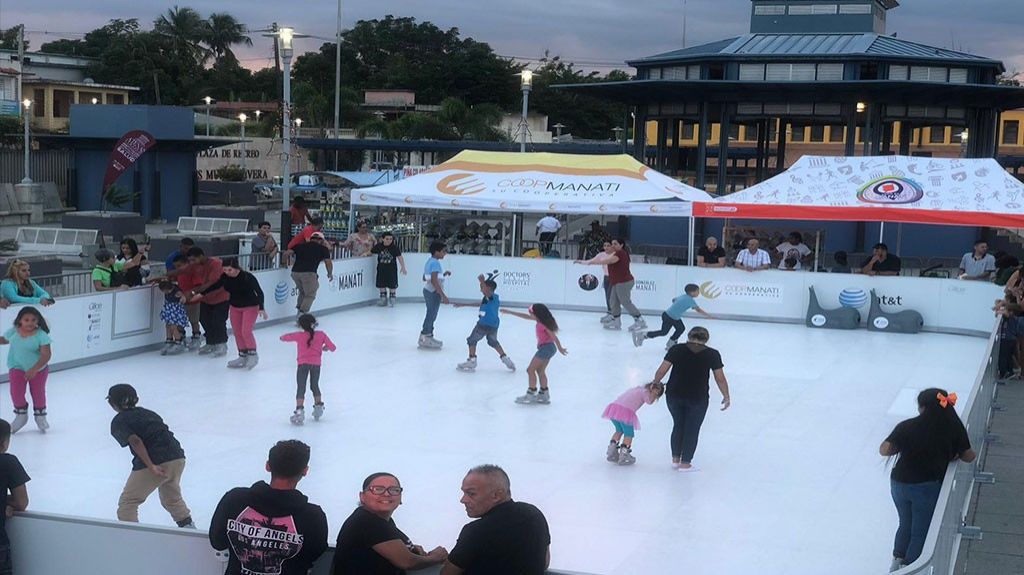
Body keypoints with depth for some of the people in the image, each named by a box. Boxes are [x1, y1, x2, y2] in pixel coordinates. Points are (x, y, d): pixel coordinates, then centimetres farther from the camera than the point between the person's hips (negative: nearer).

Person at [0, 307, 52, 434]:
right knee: (16, 391, -11)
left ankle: (40, 416, 38)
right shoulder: (13, 332, -8)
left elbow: (46, 354, -25)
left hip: (39, 369, -2)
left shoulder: (41, 335, -22)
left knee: (38, 392, 11)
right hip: (17, 368, 2)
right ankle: (21, 414, 16)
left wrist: (34, 369, -35)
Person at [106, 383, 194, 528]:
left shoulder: (118, 422, 4)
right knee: (172, 497, 32)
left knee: (127, 502, 8)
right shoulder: (146, 412, 24)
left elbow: (135, 441, -13)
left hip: (155, 463, -7)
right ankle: (189, 526, 36)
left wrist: (151, 466, -19)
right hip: (178, 458, 7)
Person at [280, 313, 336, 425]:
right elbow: (333, 348, 4)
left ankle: (299, 410, -16)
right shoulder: (321, 335, 3)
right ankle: (318, 406, 31)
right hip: (316, 363, 3)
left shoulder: (299, 336, 1)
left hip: (303, 363, -3)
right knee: (315, 385, 23)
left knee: (300, 388, -3)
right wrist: (325, 347, 26)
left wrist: (282, 338, 41)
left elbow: (286, 337, 17)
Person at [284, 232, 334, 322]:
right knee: (310, 295, 5)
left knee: (302, 292, 24)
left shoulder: (301, 245, 20)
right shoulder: (323, 248, 12)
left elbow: (287, 253, 11)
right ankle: (302, 314, -7)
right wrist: (330, 274, 24)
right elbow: (328, 262, 7)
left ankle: (299, 311, 20)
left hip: (295, 272, 5)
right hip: (308, 273, -5)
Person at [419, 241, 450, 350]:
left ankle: (429, 337, 25)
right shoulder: (435, 263, -18)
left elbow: (425, 278, 20)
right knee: (431, 315, -3)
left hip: (428, 291, 10)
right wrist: (443, 295, -25)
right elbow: (434, 281, -26)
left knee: (431, 315, 17)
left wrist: (443, 275, 20)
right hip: (434, 292, -10)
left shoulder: (429, 261, 12)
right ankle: (424, 339, 1)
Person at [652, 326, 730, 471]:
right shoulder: (712, 354, -2)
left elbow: (661, 370, -2)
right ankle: (685, 463, 18)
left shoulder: (676, 349, 0)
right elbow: (720, 379, -2)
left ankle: (675, 459, 28)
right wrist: (726, 397, 10)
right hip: (697, 398, -2)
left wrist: (655, 384, 15)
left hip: (674, 395, 2)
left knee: (678, 425, 21)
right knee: (692, 429, 12)